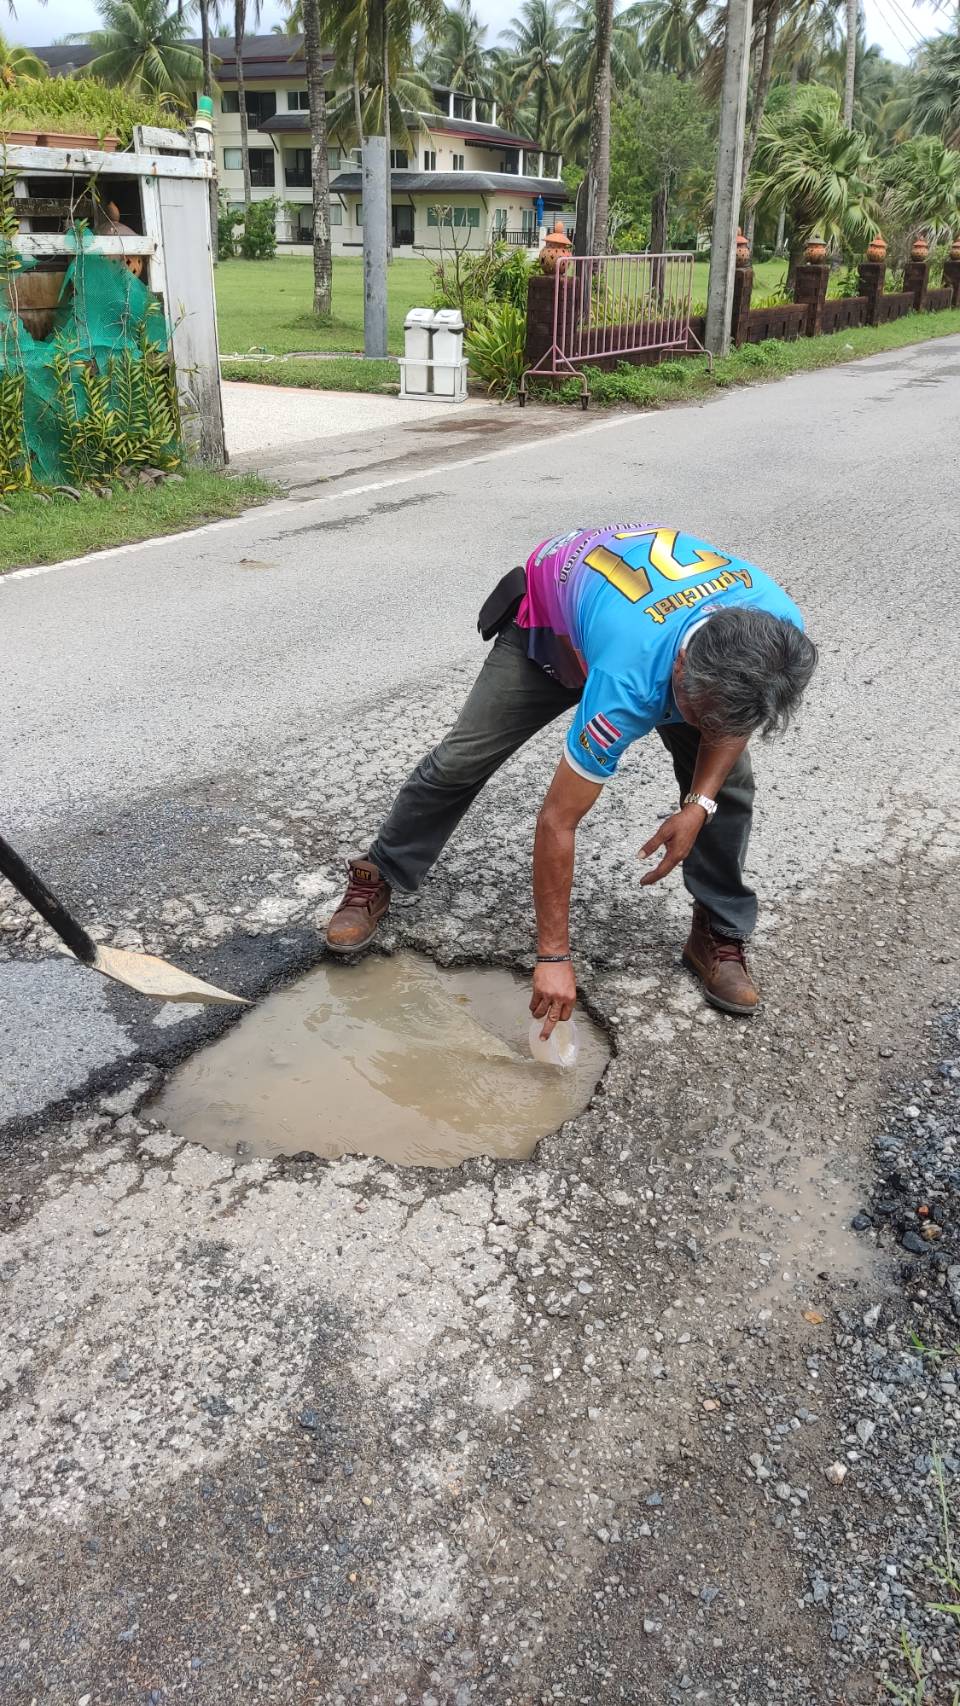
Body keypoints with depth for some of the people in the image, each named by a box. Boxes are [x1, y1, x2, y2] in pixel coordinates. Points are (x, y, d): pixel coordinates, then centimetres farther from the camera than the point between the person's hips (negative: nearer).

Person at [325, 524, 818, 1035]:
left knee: (726, 782, -8)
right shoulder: (629, 682, -47)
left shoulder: (777, 630, -35)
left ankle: (719, 935, 11)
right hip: (552, 621, -4)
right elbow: (556, 822, -36)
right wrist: (553, 955, -28)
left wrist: (699, 804, -23)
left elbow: (733, 716, -9)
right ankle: (376, 878, 19)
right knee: (461, 760, -4)